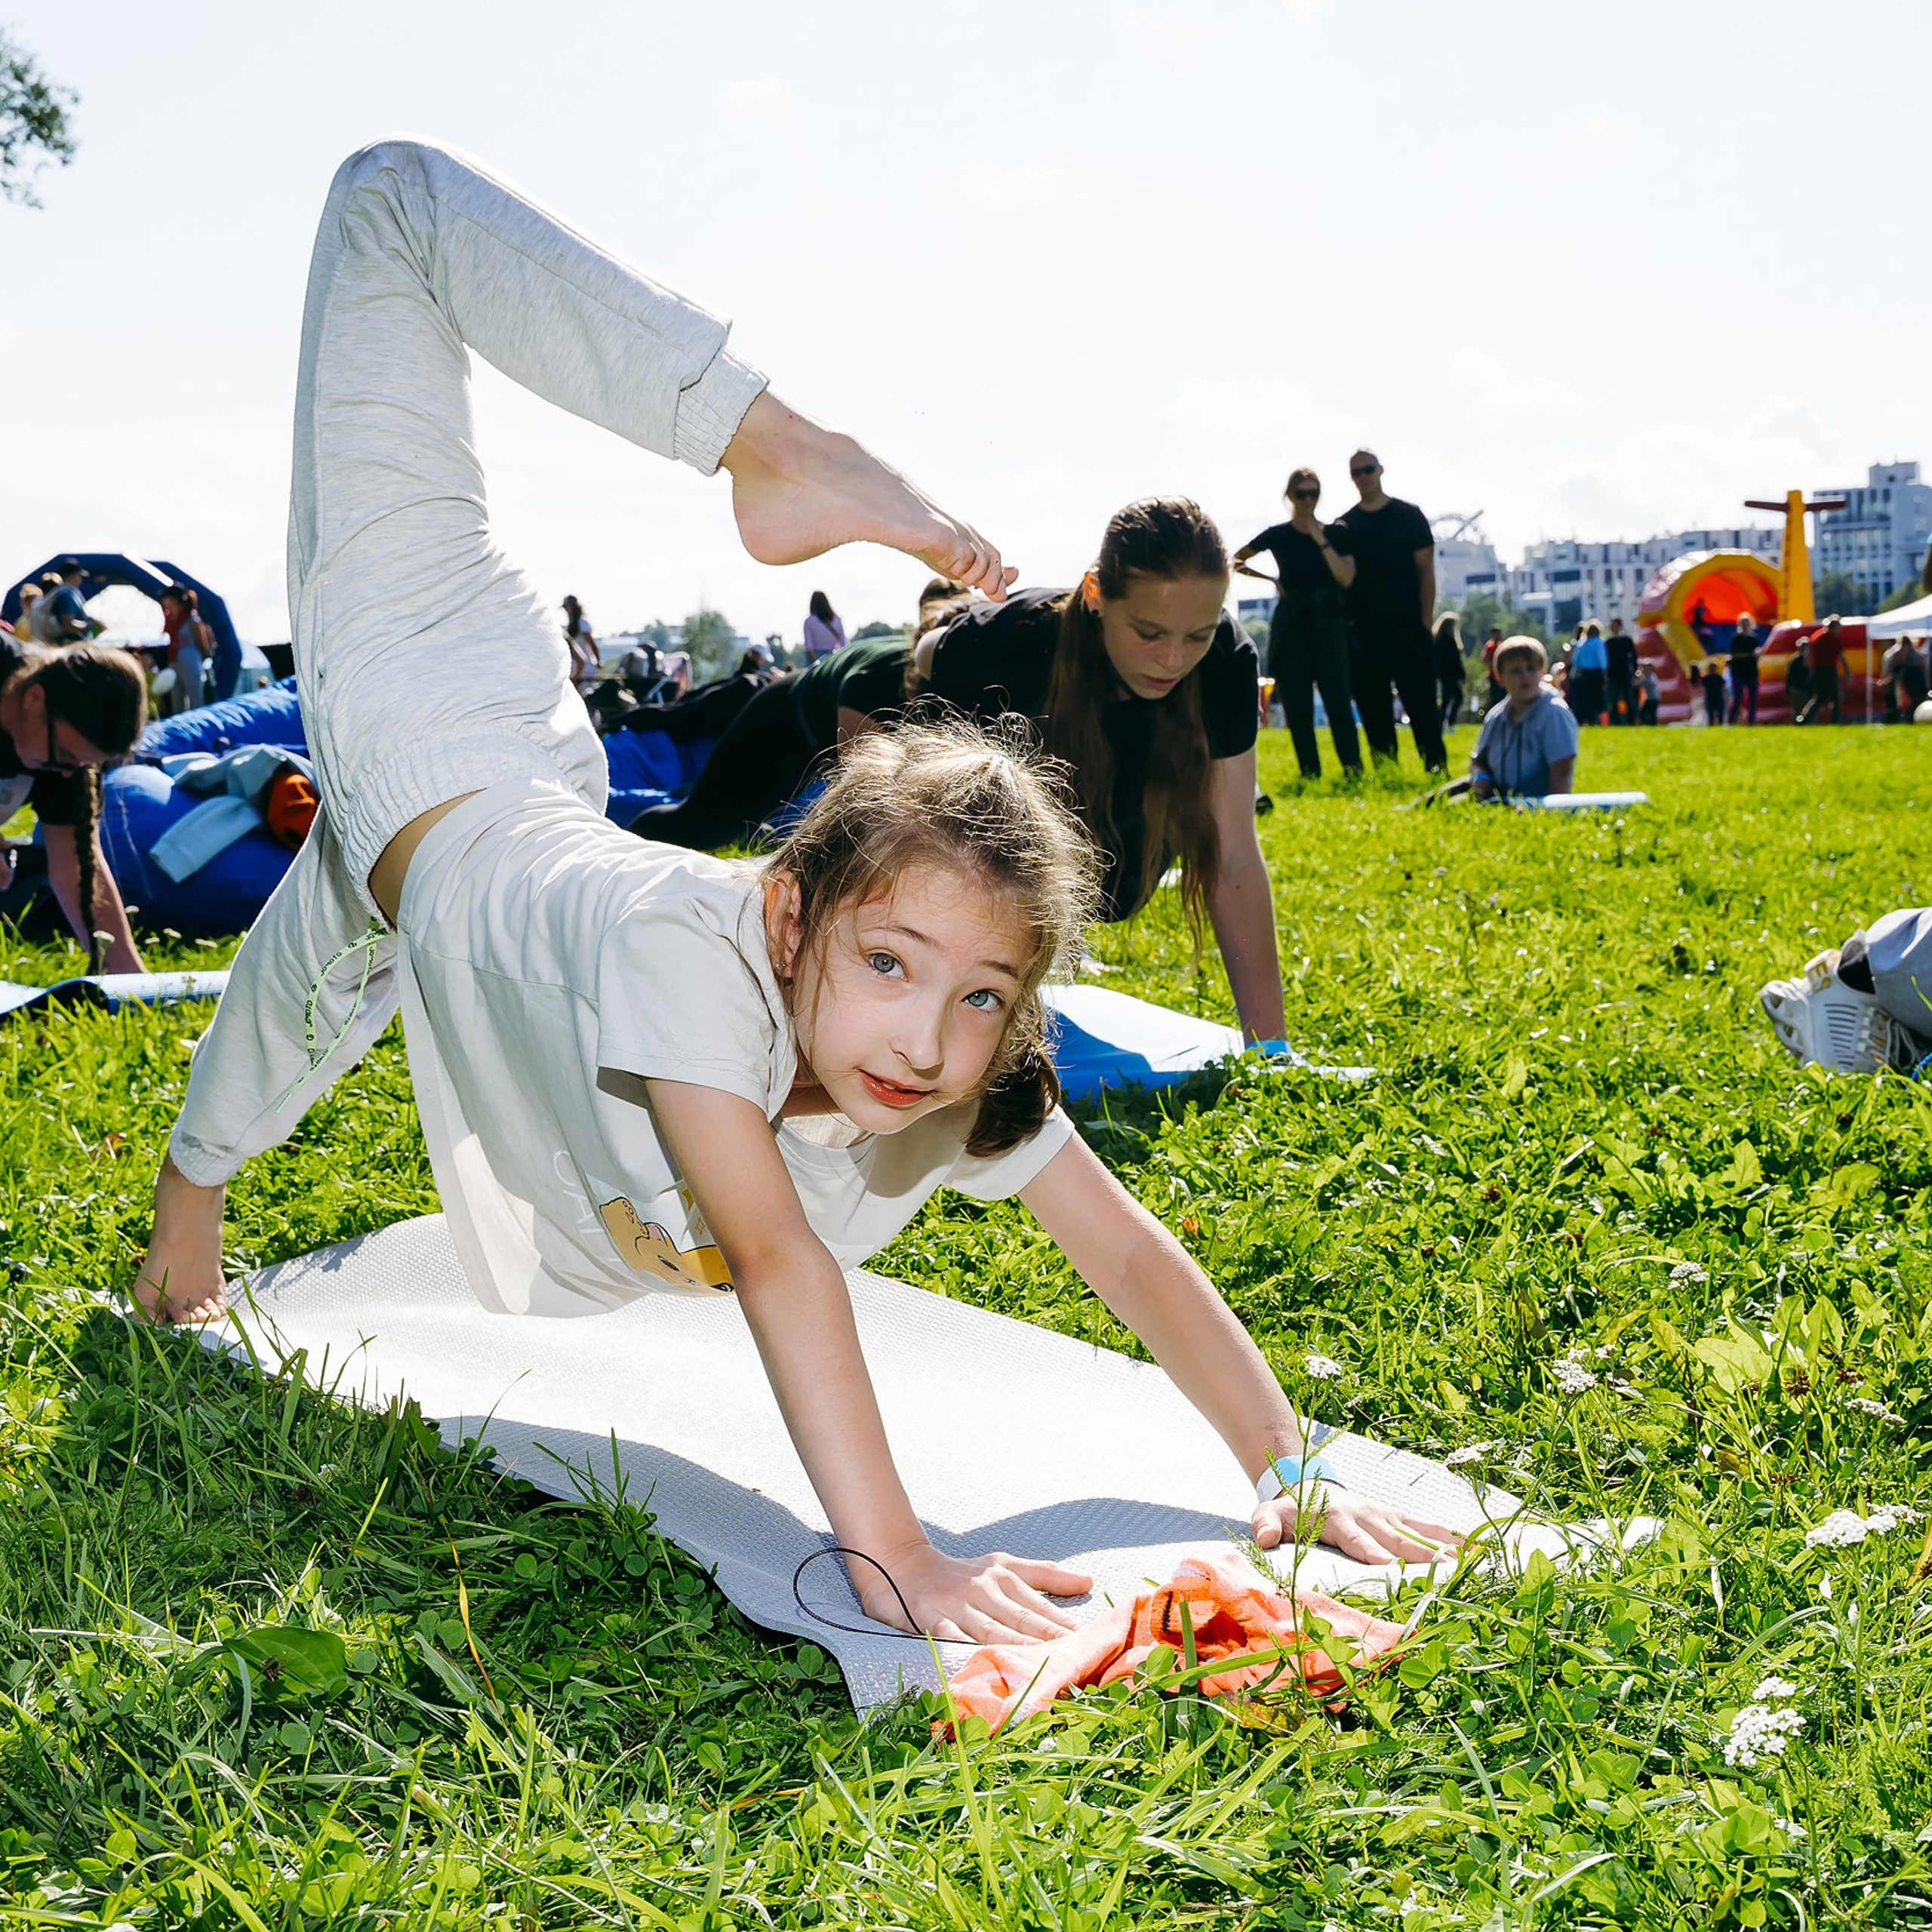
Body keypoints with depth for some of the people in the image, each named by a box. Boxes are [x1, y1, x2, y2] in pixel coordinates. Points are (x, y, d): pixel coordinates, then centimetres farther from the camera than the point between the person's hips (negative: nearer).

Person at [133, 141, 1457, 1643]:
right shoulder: (687, 945, -50)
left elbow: (1129, 1252, -31)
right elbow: (777, 1256, -56)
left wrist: (1289, 1470, -39)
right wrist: (886, 1554, -61)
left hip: (542, 791, 3)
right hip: (414, 767, -2)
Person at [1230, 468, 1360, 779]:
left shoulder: (1336, 533, 4)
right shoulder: (1278, 535, 5)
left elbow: (1347, 578, -9)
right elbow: (1233, 561, 14)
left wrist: (1320, 540, -11)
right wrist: (1270, 579, 2)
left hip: (1328, 621, -1)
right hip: (1291, 622, 1)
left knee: (1338, 701, -10)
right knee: (1297, 706, -1)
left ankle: (1354, 773, -12)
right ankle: (1310, 776, 5)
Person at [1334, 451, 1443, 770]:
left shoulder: (1409, 516, 3)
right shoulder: (1343, 526, 10)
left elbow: (1426, 570, 1)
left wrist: (1426, 622, -5)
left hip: (1408, 632, -3)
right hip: (1364, 635, 3)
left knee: (1422, 707, -4)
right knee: (1374, 713, 4)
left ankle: (1437, 769, -2)